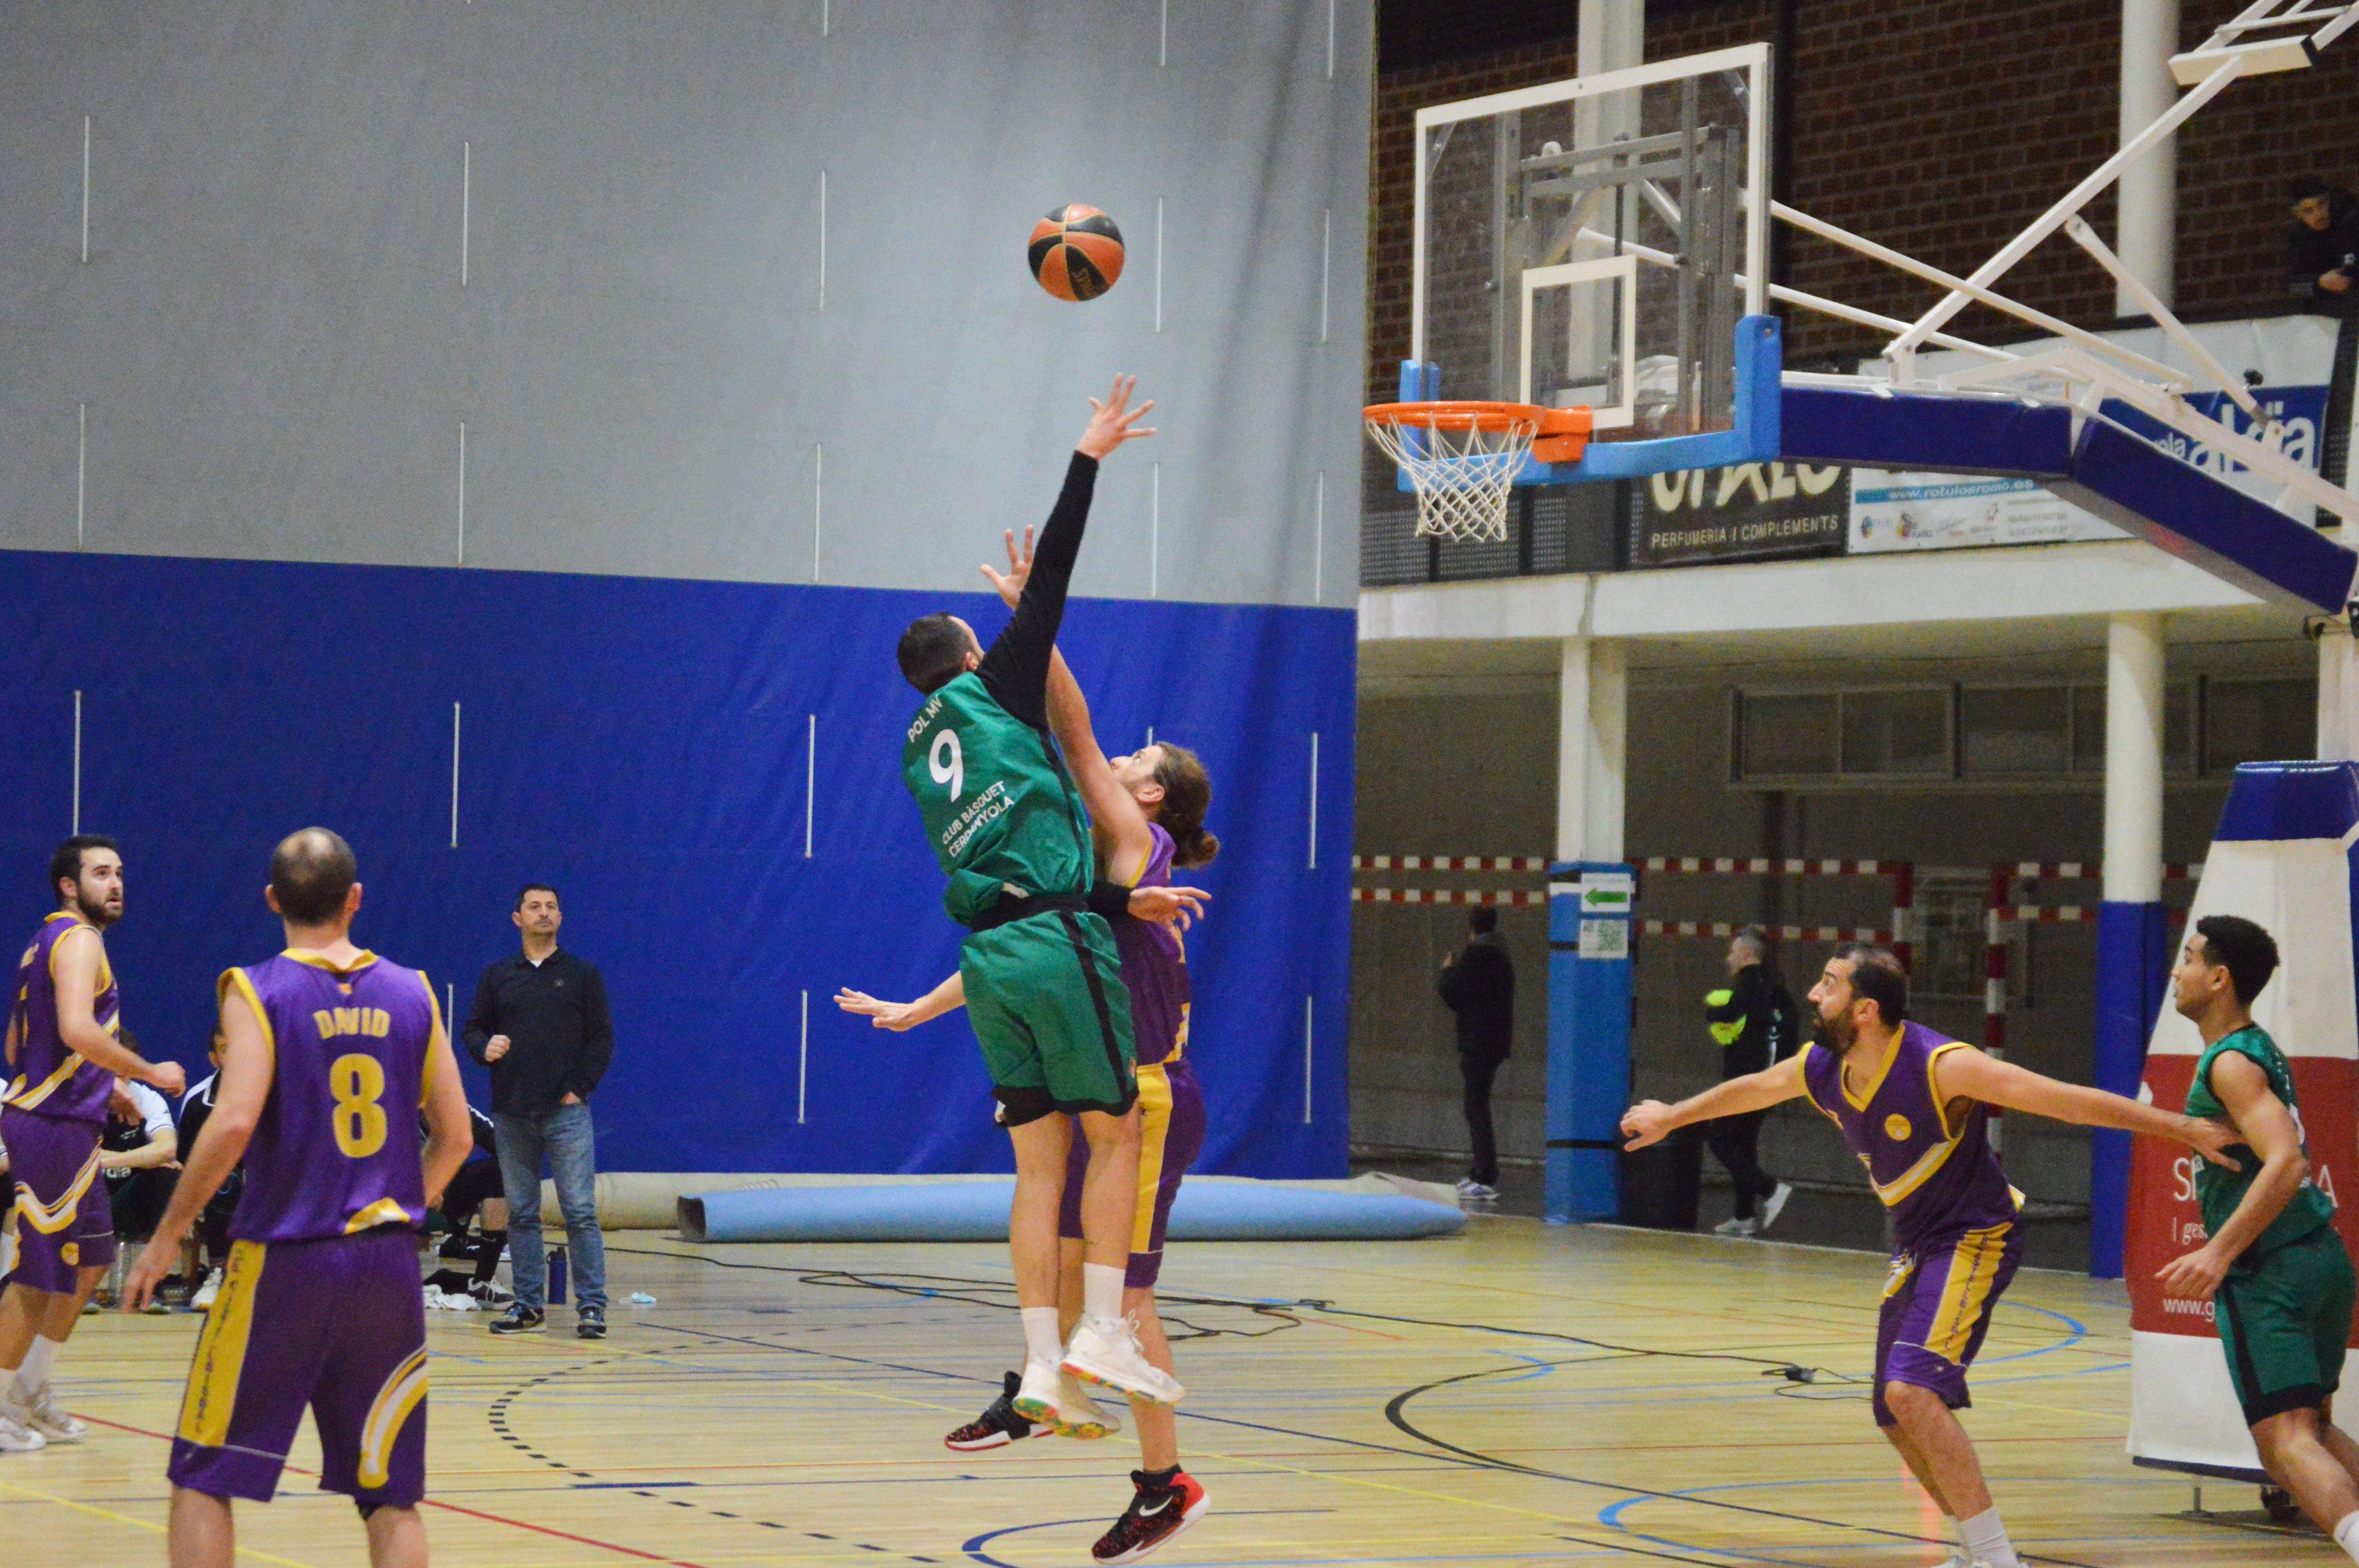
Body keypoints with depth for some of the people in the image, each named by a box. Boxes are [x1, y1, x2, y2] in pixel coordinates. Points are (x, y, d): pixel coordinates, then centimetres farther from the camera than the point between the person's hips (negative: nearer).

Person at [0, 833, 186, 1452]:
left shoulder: (50, 942, 18)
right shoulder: (79, 940, -12)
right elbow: (77, 1030, -28)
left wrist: (104, 1090, 24)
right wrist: (150, 1072, -18)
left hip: (65, 1123, 10)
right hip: (55, 1127, -10)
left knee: (90, 1262, 19)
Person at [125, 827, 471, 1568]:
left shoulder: (257, 990, -6)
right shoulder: (412, 993, 6)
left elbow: (235, 1120, -18)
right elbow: (454, 1137, 8)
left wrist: (166, 1238, -9)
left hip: (282, 1259, -3)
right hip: (389, 1266, 3)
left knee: (203, 1479, 7)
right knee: (391, 1494, 9)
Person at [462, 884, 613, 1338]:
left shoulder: (582, 975, 7)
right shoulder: (497, 977, 12)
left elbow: (602, 1037, 6)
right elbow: (474, 1029, 15)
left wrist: (579, 1089, -4)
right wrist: (485, 1048, -8)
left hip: (566, 1111, -3)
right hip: (512, 1113, 3)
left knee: (580, 1211, -9)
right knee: (521, 1214, 5)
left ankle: (591, 1306, -7)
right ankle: (529, 1305, 11)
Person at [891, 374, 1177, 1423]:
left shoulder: (921, 749, 19)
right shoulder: (995, 688, 3)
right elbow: (1053, 575, -1)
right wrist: (1089, 457, 4)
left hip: (988, 958, 6)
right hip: (1056, 939, -6)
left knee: (1040, 1161, 7)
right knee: (1117, 1134, 2)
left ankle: (1041, 1365, 1)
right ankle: (1102, 1333, -7)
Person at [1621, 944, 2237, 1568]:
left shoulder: (1941, 1066, -25)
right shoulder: (1820, 1069, -3)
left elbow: (2070, 1099, -24)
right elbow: (1750, 1089, 20)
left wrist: (2182, 1128, -24)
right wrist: (1671, 1116, 36)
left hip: (1974, 1240, -8)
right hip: (1917, 1248, 8)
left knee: (1911, 1389, -25)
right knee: (1898, 1419, 12)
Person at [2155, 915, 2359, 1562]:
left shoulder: (2231, 1064, -12)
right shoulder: (2263, 1050, 17)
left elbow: (2286, 1162, -25)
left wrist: (2220, 1254, -30)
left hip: (2269, 1273, -10)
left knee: (2286, 1441, -16)